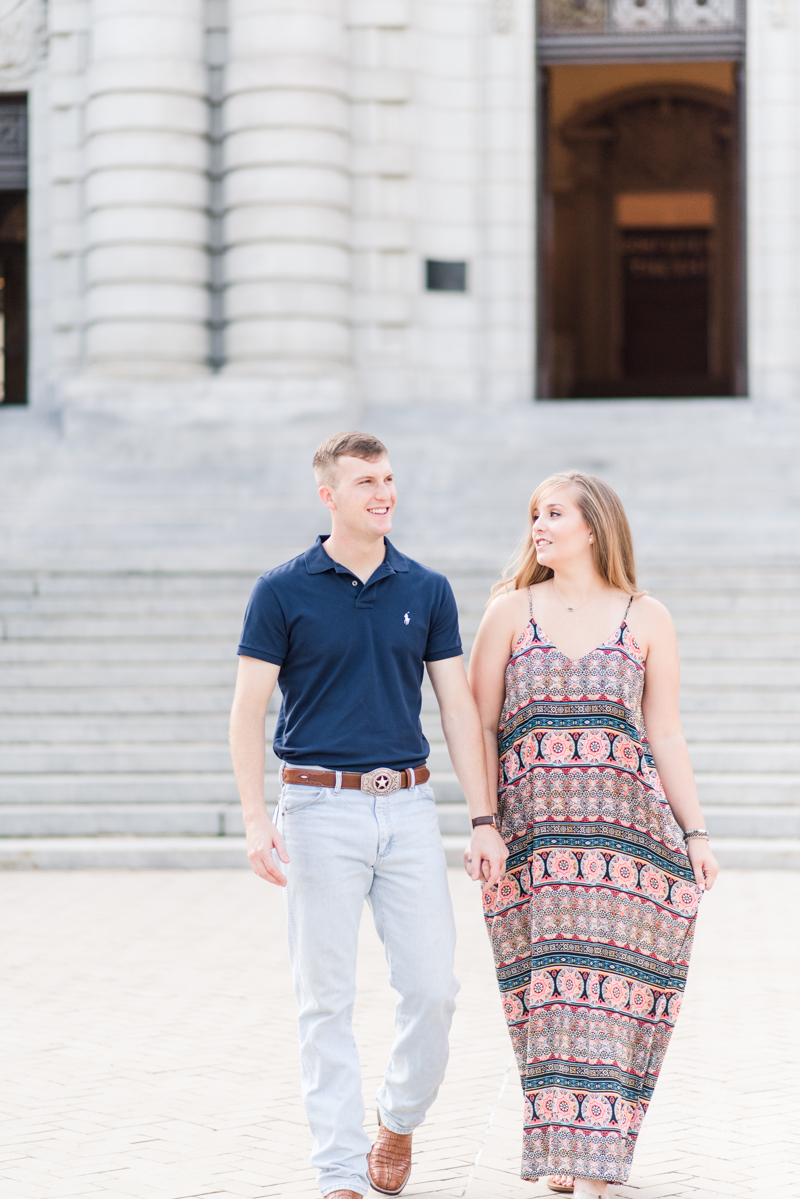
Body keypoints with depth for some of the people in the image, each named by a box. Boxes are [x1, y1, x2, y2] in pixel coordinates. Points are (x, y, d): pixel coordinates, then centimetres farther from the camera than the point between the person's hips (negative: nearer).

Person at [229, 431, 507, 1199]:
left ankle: (400, 1122, 26)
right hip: (320, 807, -3)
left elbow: (458, 708, 9)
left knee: (433, 986, 1)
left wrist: (483, 820, 4)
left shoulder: (427, 591, 8)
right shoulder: (283, 591, -1)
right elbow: (248, 710, -2)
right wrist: (256, 819, -12)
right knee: (327, 998, 1)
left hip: (408, 805, 3)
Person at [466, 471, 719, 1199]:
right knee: (550, 991, -1)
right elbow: (479, 725, 6)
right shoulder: (511, 611, 7)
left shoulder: (647, 620, 7)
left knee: (608, 988, -4)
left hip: (625, 824, 0)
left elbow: (665, 737, 7)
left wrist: (695, 835, 2)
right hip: (533, 831, 0)